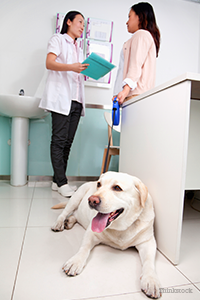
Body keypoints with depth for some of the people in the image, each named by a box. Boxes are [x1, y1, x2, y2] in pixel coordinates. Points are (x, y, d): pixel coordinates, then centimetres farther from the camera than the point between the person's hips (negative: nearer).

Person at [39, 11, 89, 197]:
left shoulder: (78, 49, 31)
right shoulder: (58, 39, 11)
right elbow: (49, 63, -4)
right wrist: (71, 67, -19)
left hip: (76, 100, 7)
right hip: (61, 97, -7)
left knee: (68, 141, 1)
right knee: (59, 140, -11)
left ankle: (58, 181, 6)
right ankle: (61, 183, -7)